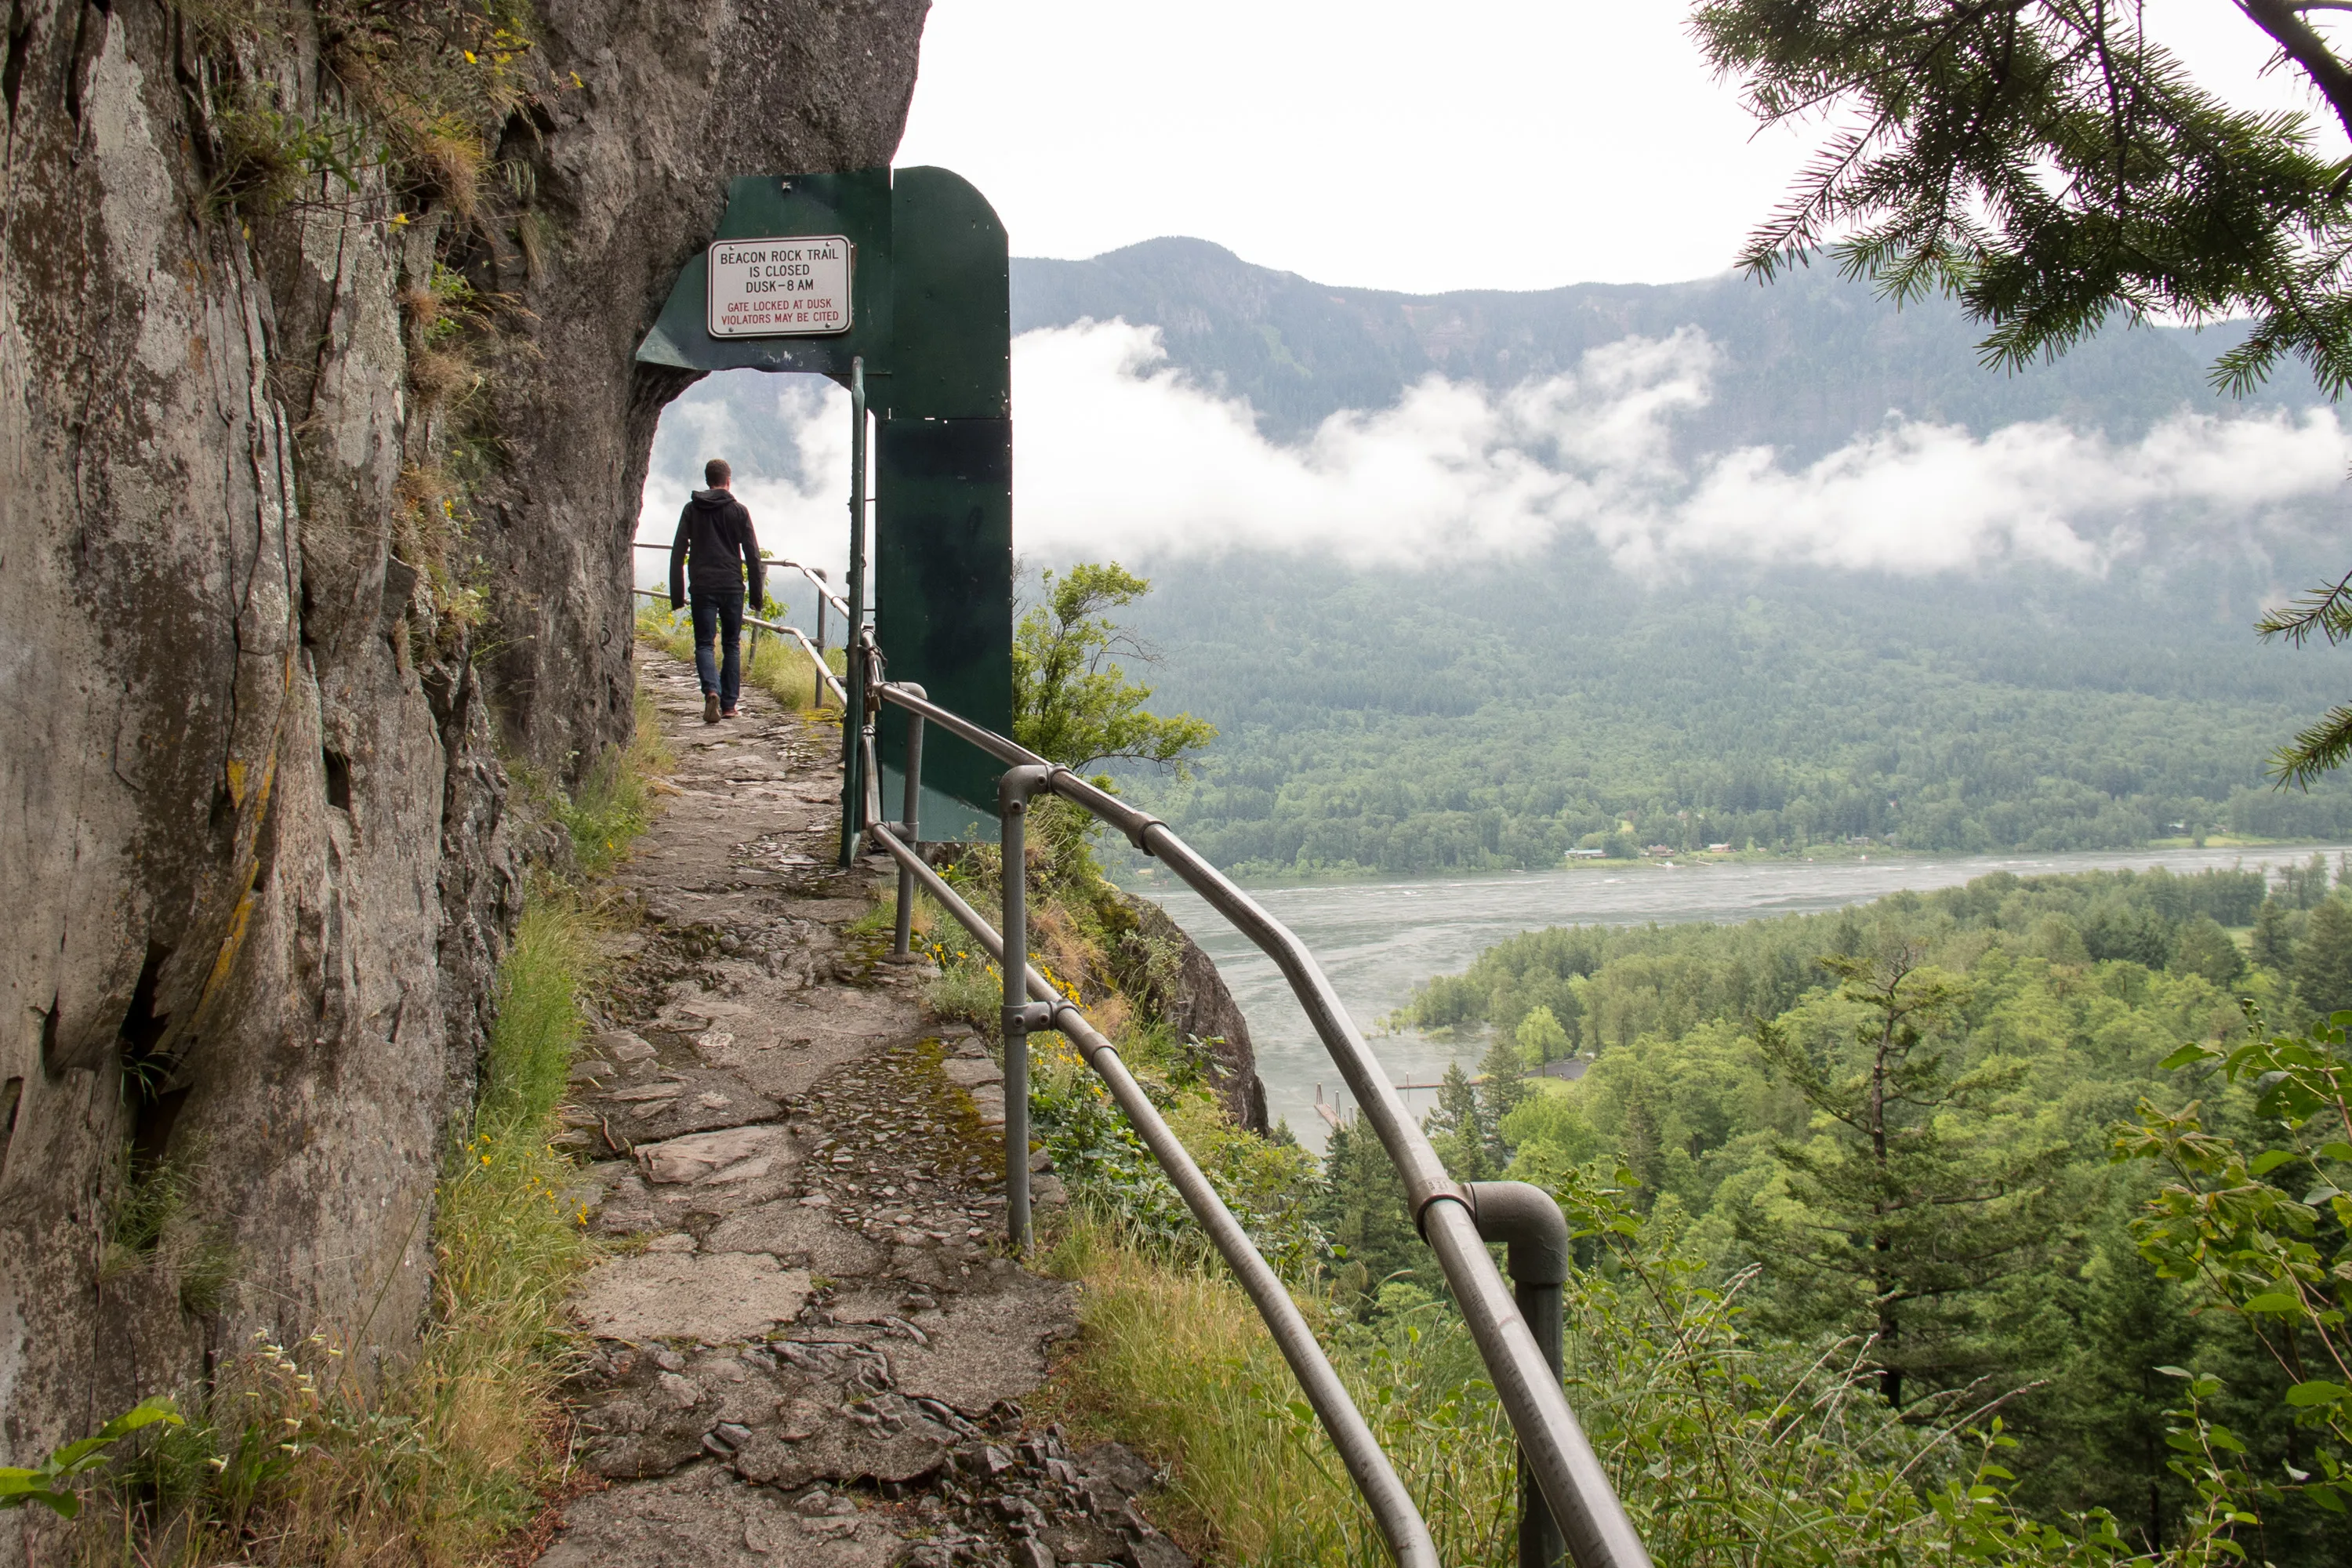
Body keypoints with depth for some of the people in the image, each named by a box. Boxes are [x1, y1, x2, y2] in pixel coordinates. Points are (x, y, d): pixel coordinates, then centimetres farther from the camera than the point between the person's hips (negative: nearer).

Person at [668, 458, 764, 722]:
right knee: (732, 644, 11)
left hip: (702, 587, 0)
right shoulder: (738, 510, 2)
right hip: (732, 586, 0)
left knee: (704, 644, 3)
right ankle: (729, 704, 9)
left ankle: (712, 691, -22)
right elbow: (752, 554, 0)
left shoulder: (692, 509, 6)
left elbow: (678, 553, 3)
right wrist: (758, 592, 7)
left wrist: (677, 593, 7)